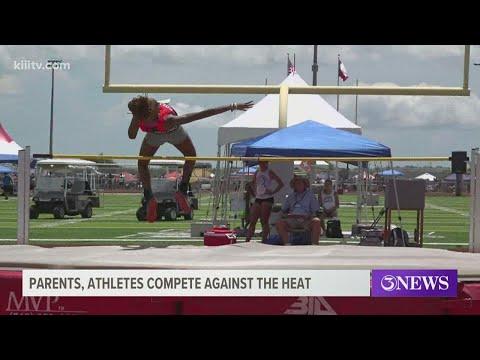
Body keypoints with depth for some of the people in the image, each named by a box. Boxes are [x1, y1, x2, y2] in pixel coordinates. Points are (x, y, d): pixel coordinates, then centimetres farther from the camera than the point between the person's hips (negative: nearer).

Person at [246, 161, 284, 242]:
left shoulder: (270, 173, -3)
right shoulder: (257, 173, 14)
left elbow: (281, 183, -6)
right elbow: (253, 184, 27)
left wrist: (273, 192, -11)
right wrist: (254, 193, 12)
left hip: (267, 198, -6)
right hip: (258, 198, 6)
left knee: (264, 221, -6)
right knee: (252, 221, 0)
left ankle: (264, 241, -3)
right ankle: (247, 241, 0)